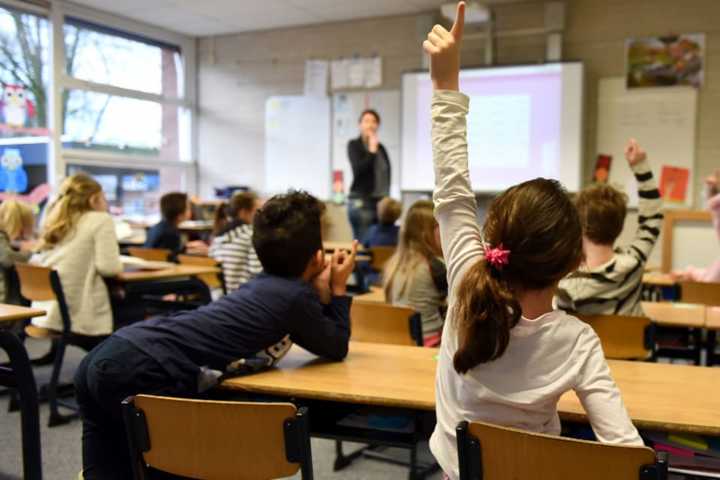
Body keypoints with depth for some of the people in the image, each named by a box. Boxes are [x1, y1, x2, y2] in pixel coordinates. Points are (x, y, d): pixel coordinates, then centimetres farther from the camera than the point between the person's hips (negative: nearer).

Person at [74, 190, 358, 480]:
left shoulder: (265, 284, 21)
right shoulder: (296, 295, -3)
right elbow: (336, 349, 12)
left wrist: (322, 293, 23)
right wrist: (338, 290, 20)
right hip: (143, 374, -9)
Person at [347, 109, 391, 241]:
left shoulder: (381, 148, 14)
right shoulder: (354, 145, 0)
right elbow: (359, 170, -13)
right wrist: (372, 151, -12)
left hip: (381, 201, 5)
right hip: (361, 202, -5)